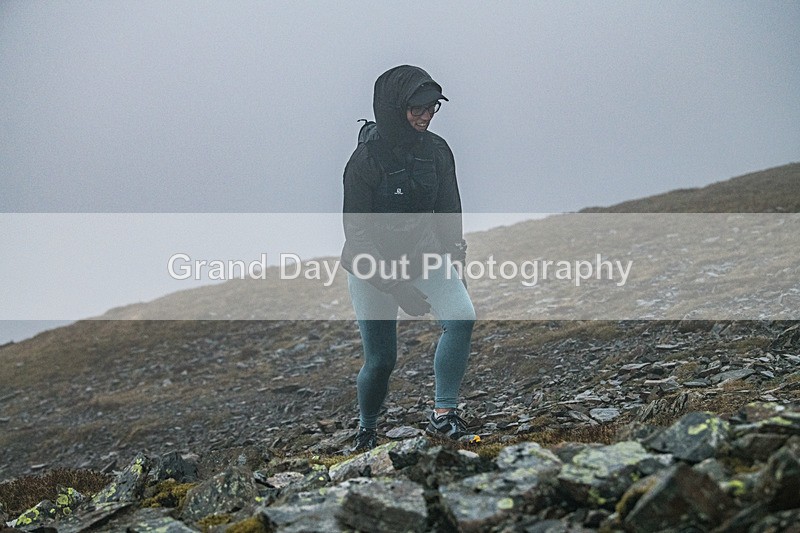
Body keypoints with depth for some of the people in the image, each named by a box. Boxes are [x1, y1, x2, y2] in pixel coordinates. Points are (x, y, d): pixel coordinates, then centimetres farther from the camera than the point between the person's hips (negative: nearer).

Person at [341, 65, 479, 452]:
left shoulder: (437, 151, -6)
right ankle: (366, 431, 30)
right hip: (371, 268, -4)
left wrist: (455, 265, 7)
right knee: (380, 359, 1)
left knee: (462, 317, -24)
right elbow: (357, 233, -20)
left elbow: (448, 214, 7)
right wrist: (397, 288, -25)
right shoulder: (365, 160, -21)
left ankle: (443, 416, -22)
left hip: (423, 256, 4)